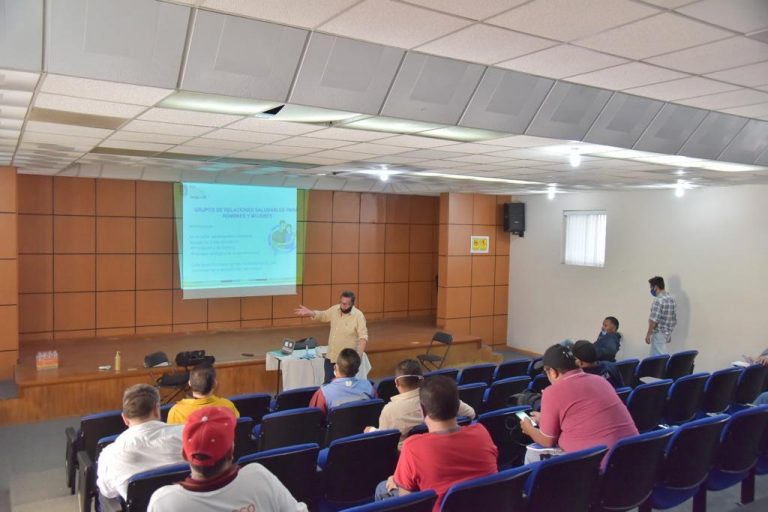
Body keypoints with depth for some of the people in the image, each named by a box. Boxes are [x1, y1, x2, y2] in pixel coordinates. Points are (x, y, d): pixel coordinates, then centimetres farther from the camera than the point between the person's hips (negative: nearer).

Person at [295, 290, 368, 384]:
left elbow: (363, 336, -20)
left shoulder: (358, 316, -18)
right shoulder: (335, 309, 0)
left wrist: (359, 354, -32)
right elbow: (323, 315, 18)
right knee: (327, 383, 15)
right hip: (331, 356, 6)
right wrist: (309, 313, 1)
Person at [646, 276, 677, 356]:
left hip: (658, 334, -9)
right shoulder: (672, 299, 9)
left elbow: (654, 320, -21)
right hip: (667, 333, 9)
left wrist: (648, 334, -13)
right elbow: (674, 319, 14)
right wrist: (669, 333, 21)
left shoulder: (658, 300, -18)